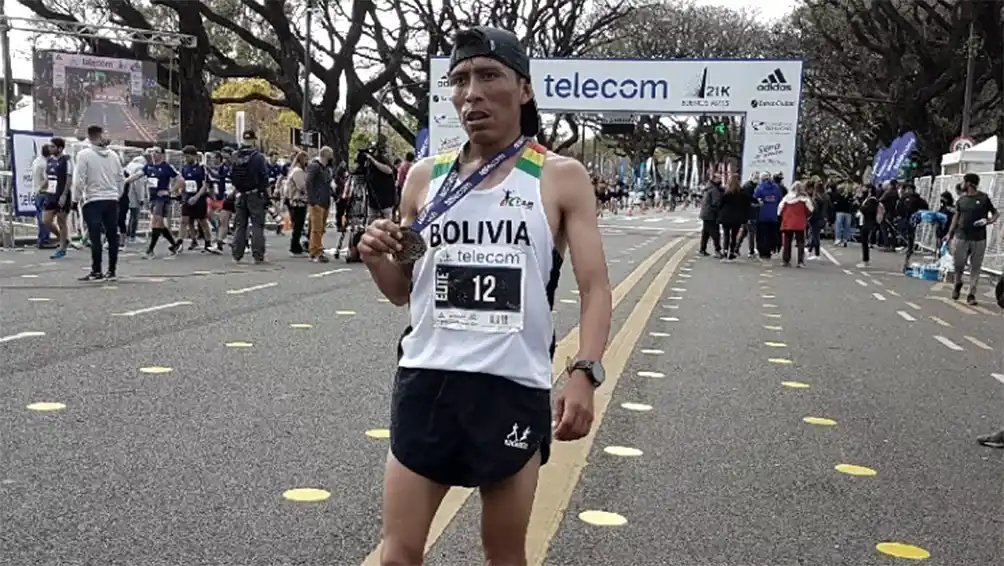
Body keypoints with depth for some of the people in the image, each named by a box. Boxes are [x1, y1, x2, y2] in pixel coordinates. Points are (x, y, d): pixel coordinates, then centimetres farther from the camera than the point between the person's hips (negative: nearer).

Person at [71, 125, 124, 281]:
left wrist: (76, 198, 3)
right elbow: (121, 179, 11)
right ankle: (111, 271, 11)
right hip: (112, 200, 4)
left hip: (93, 201, -4)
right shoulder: (113, 155, 7)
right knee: (112, 236, 7)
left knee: (95, 237, -4)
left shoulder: (84, 155, -7)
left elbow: (79, 180, -9)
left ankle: (96, 271, -3)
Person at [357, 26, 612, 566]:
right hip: (425, 379, 3)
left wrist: (584, 374, -21)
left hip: (514, 387, -2)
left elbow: (594, 288, -6)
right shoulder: (425, 176, 7)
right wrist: (377, 260, -7)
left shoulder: (562, 178, -2)